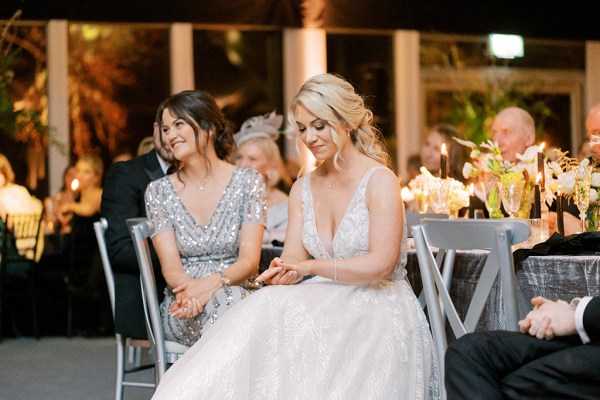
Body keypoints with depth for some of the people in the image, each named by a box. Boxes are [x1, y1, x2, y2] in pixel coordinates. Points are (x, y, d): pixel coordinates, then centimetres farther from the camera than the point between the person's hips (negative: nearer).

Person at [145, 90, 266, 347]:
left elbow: (250, 261, -4)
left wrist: (213, 282, -26)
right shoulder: (159, 192, 7)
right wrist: (190, 287, -26)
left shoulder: (247, 182, 4)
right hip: (184, 307, 0)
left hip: (240, 294, 0)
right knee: (222, 301, -36)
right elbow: (170, 267, -2)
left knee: (227, 298, -37)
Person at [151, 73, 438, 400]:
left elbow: (381, 264, -16)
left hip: (379, 309, -5)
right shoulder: (302, 189, 13)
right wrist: (280, 272, -18)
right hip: (327, 305, 5)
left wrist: (310, 267, -20)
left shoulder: (379, 180, -7)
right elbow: (293, 259, 6)